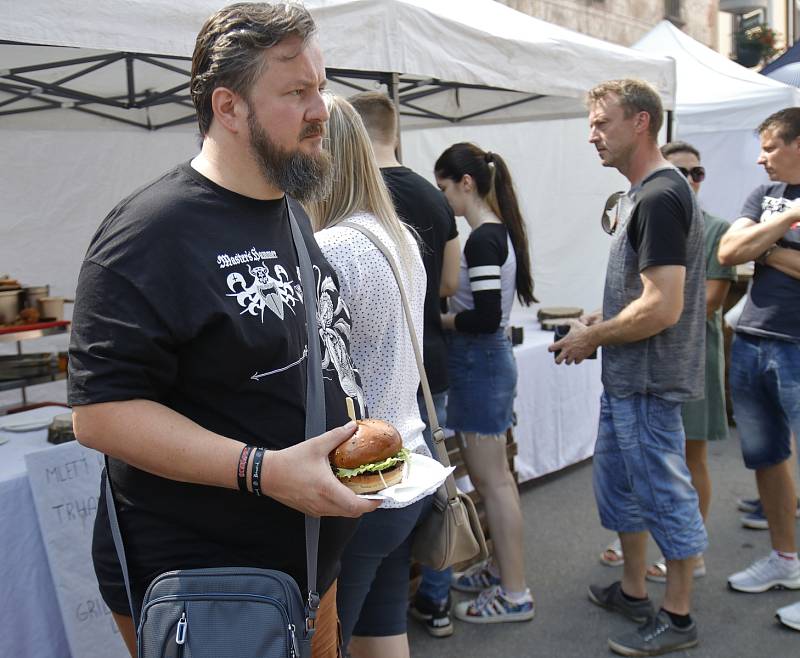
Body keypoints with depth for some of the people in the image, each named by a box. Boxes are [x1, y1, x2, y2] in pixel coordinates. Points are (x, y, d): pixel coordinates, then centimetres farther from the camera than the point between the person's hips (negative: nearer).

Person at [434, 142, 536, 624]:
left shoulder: (482, 240, -19)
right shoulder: (499, 231, 11)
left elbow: (485, 317, -24)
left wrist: (438, 320, -10)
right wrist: (451, 314, 7)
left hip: (479, 363, -10)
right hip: (489, 360, 10)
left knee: (493, 480, -1)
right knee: (490, 474, 19)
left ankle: (515, 594, 10)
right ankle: (501, 568, 33)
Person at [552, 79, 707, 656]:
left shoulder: (660, 198, -20)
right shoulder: (638, 193, 12)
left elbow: (661, 308, -26)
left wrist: (590, 338, -14)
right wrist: (603, 322, 8)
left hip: (649, 382, -10)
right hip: (626, 378, 10)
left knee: (665, 492, 3)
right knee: (617, 483, 19)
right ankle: (633, 591, 36)